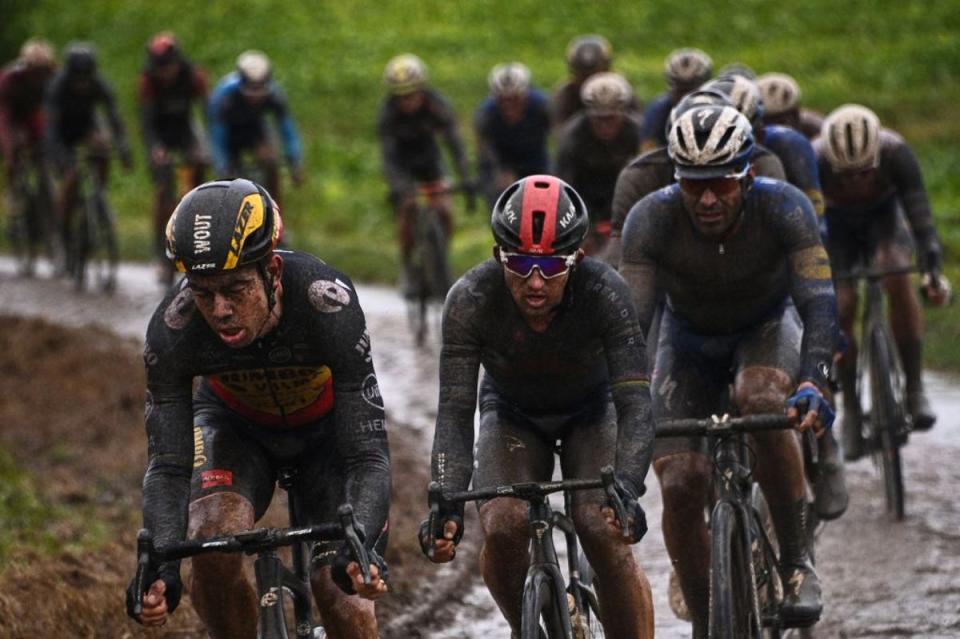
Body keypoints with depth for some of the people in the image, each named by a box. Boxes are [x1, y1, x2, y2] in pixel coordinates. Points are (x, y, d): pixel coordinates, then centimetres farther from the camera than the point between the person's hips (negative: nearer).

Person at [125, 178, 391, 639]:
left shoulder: (329, 304, -38)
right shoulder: (171, 330, -33)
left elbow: (367, 457, -38)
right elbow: (167, 466, -28)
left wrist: (360, 546, -56)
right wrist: (159, 569, -46)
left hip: (327, 426, -1)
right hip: (235, 424, 1)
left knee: (337, 583, -18)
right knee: (211, 550, -27)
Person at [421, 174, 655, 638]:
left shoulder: (604, 293, -33)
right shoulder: (470, 299, -31)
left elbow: (635, 403, -36)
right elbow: (454, 413, -31)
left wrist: (627, 489, -52)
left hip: (589, 412, -1)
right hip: (511, 415, 1)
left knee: (603, 532, -25)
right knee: (501, 529, -24)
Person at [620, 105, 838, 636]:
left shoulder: (783, 207, -30)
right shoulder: (652, 218, -29)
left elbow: (818, 300, -37)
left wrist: (813, 383, -53)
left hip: (768, 329, -2)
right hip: (690, 341, 2)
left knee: (761, 403, -36)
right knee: (680, 485, -16)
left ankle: (797, 564, -21)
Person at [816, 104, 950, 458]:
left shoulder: (895, 152, -36)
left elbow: (920, 214, -39)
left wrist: (932, 273, -51)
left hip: (883, 213, 0)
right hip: (837, 222, 0)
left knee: (898, 278, -28)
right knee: (841, 308, -16)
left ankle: (914, 389, -21)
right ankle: (850, 408, 1)